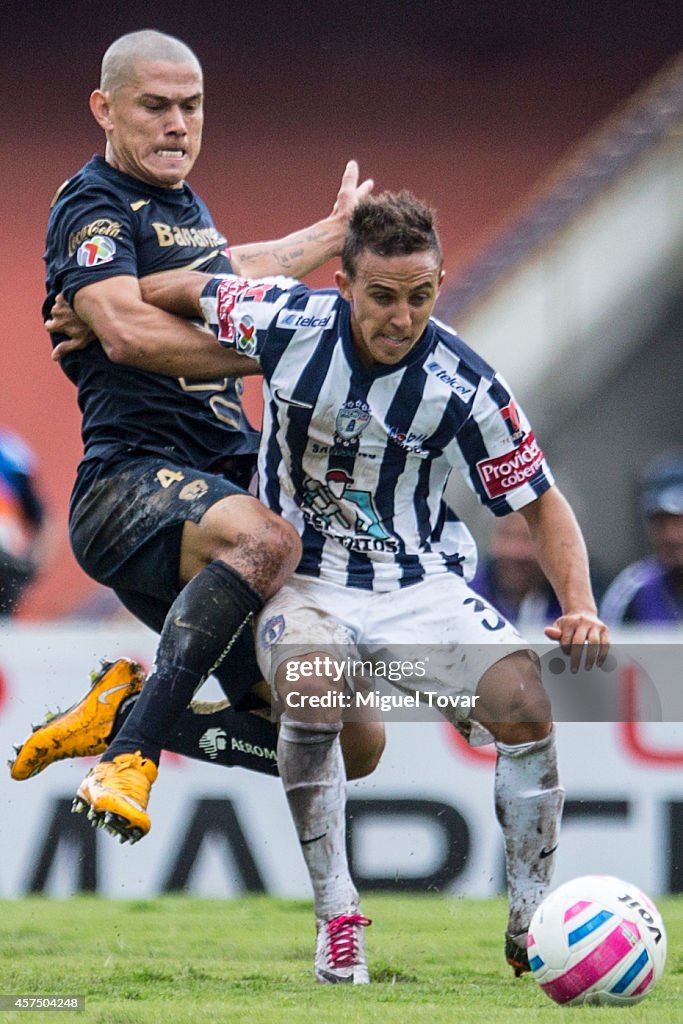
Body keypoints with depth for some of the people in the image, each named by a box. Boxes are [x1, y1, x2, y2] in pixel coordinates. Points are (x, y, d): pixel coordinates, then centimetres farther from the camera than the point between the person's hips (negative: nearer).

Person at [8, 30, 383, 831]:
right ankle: (130, 755, -37)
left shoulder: (184, 207, 22)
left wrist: (331, 235, 59)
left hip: (226, 484, 8)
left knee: (351, 742, 0)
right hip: (133, 481, -8)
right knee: (265, 538, -42)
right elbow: (129, 333, -23)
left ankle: (126, 709, 9)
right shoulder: (92, 207, -4)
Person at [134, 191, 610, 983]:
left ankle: (531, 927, -4)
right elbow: (180, 290, 7)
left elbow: (542, 504, -6)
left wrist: (580, 608, -20)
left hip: (421, 583, 1)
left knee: (525, 706, -22)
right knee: (312, 688, -34)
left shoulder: (464, 387, -15)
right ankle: (336, 919, -19)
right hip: (306, 581, 0)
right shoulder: (286, 325, -14)